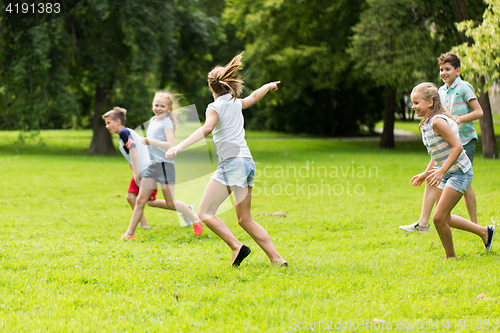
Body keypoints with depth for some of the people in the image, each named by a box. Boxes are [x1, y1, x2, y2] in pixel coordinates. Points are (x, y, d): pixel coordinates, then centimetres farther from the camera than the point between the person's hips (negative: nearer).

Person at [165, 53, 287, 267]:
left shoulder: (215, 107, -3)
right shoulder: (236, 103, 18)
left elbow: (207, 128, -23)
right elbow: (254, 97, 40)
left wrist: (179, 147, -33)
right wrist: (269, 86, 62)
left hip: (231, 163, -8)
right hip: (247, 162, 8)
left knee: (205, 213, -7)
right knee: (245, 220, 12)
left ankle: (237, 247, -20)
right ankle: (276, 259, 6)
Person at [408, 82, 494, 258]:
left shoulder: (438, 121, -22)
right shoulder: (427, 123, 8)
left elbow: (457, 147, -26)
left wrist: (441, 171, -30)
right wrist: (426, 173, 13)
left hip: (459, 173, -10)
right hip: (447, 174, 10)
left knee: (438, 218, -13)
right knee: (444, 219, 14)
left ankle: (451, 257, 6)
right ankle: (484, 232, 31)